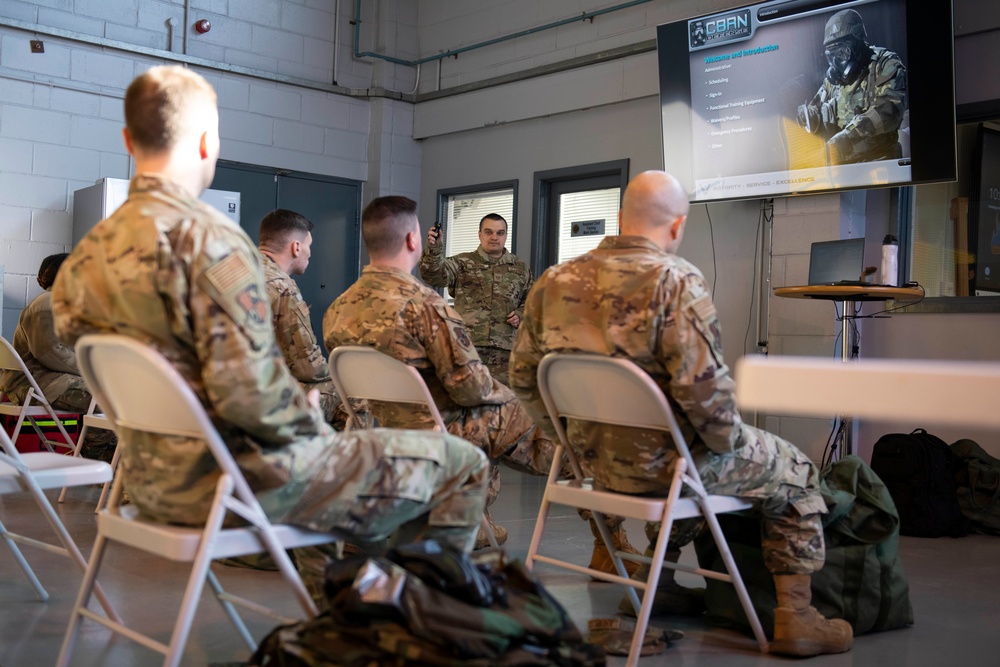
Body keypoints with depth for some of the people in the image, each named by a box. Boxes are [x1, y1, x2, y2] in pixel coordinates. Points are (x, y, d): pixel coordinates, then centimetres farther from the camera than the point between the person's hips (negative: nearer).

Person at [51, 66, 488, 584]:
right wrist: (310, 419, -6)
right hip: (233, 479, -9)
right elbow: (249, 390, -28)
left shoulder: (84, 255, 5)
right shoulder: (207, 237, -21)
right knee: (461, 465, -1)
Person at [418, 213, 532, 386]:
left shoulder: (520, 268, 16)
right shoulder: (462, 263, 8)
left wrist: (521, 314, 2)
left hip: (504, 347, 2)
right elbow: (435, 275, -9)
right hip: (467, 344, -2)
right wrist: (434, 248, -28)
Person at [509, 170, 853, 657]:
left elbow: (523, 376, 5)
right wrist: (730, 441, -5)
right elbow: (703, 386, -25)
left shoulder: (556, 280, 0)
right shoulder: (677, 281, -19)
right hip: (661, 462, -7)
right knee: (795, 473, 17)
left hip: (594, 459, 7)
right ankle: (794, 620, 19)